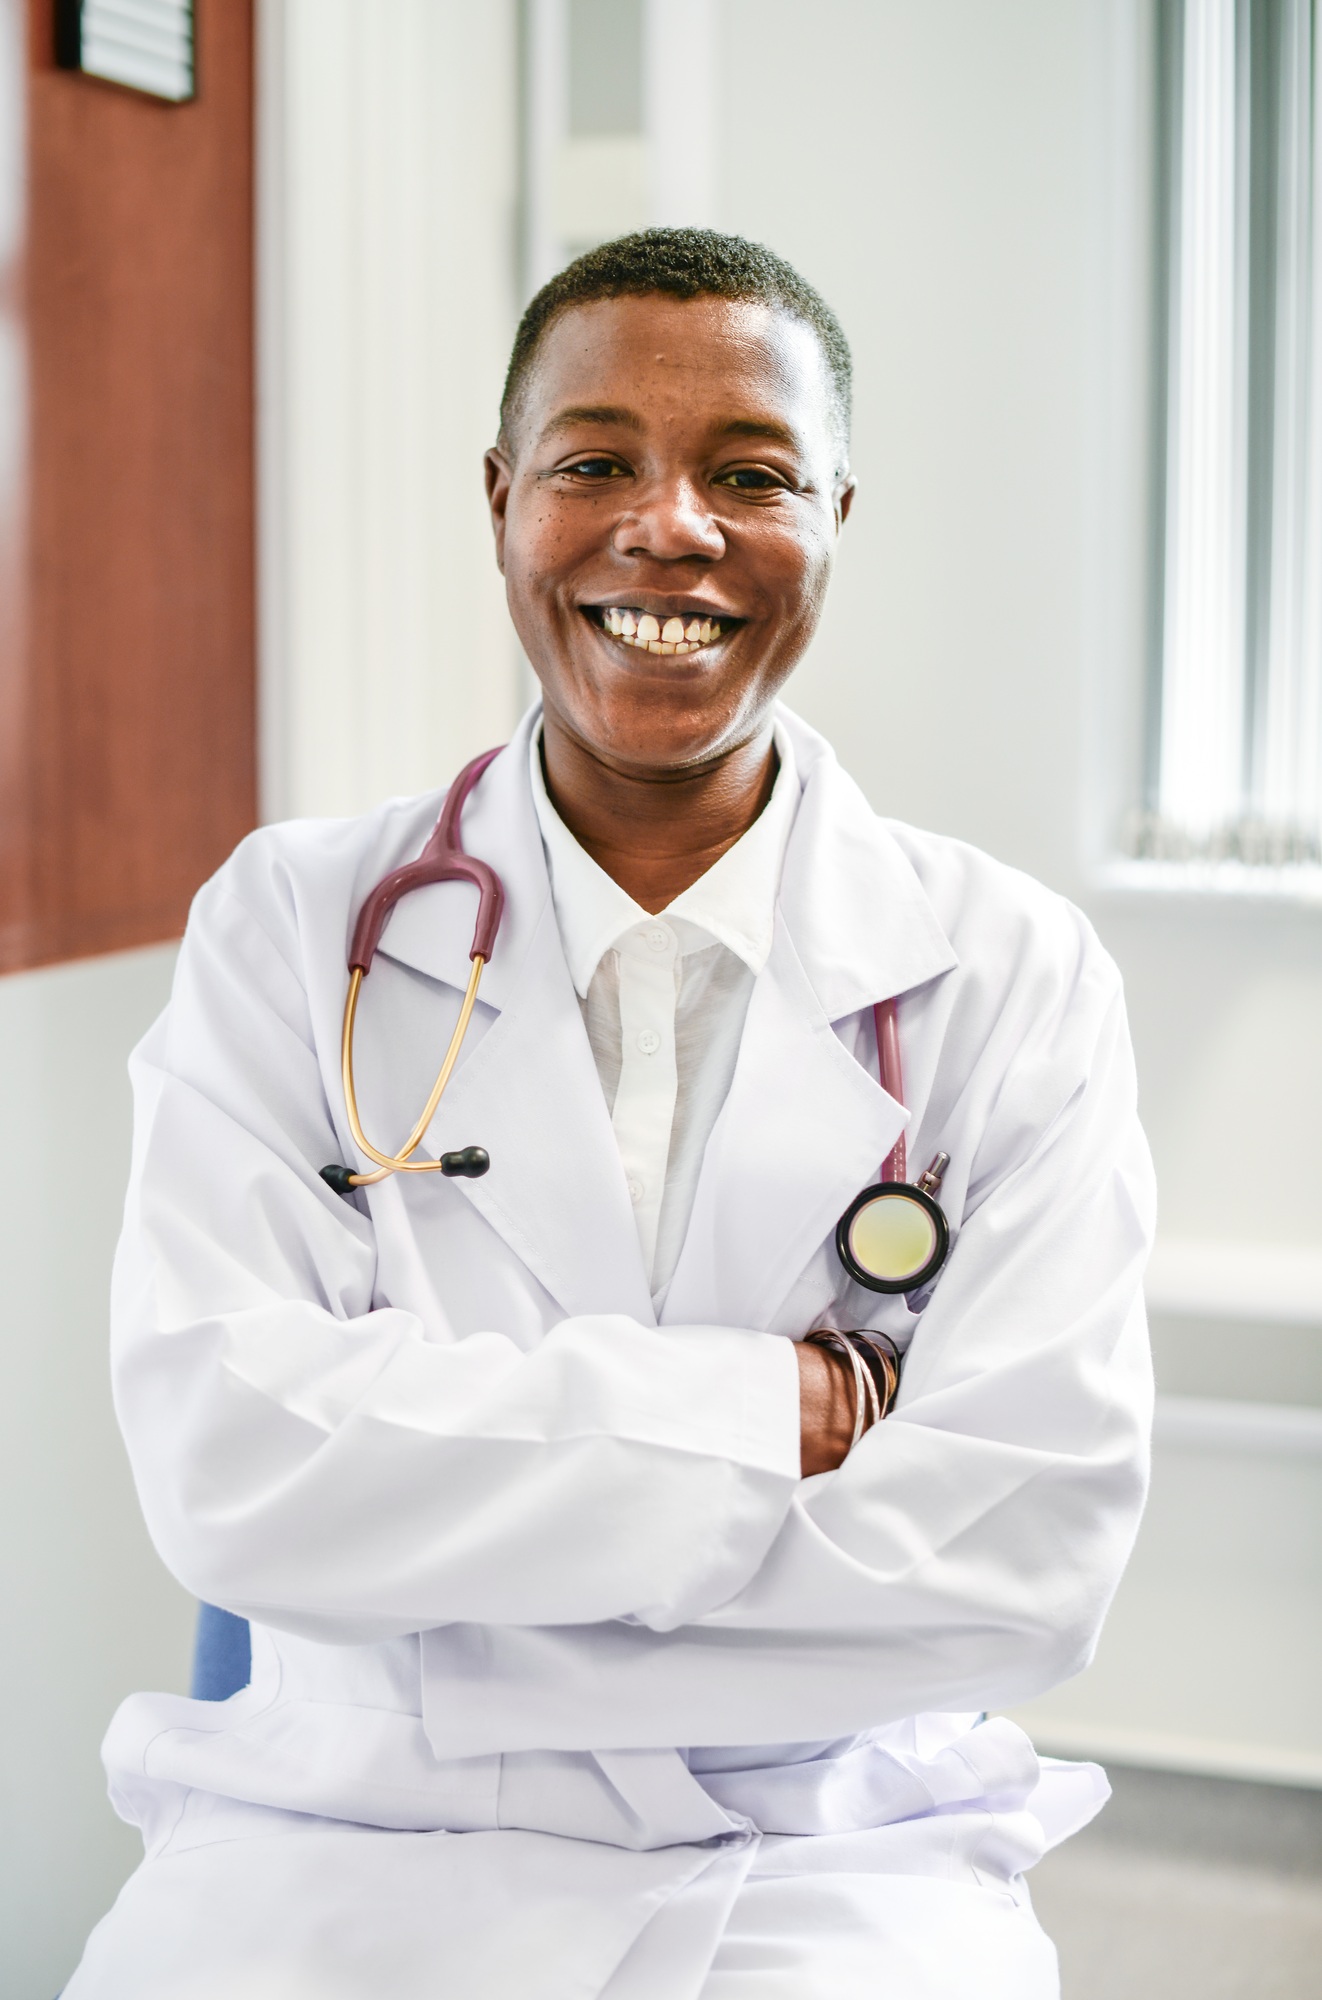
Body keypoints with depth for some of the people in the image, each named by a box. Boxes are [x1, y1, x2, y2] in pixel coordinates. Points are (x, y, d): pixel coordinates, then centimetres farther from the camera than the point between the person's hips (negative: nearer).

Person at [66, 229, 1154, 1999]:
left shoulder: (1015, 978, -2)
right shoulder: (290, 928, -1)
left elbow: (1032, 1552, -11)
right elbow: (225, 1465, -13)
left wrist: (434, 1538, -13)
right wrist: (788, 1403, -16)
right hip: (347, 1852, 1)